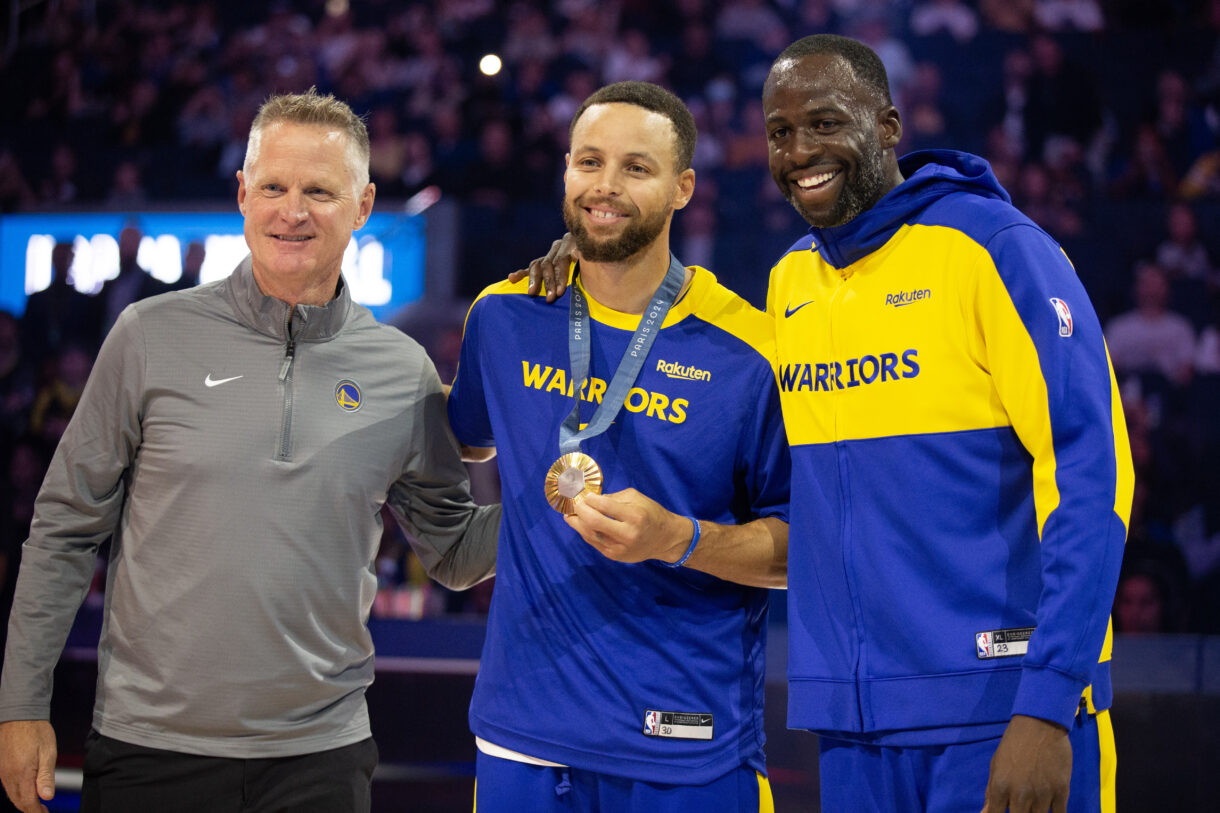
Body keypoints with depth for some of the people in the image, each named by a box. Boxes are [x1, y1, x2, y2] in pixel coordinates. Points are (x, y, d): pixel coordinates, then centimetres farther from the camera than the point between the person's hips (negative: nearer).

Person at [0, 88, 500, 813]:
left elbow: (455, 553, 12)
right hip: (148, 745, -1)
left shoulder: (404, 373, 3)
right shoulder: (152, 337, -2)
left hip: (318, 753, 1)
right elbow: (66, 529, 3)